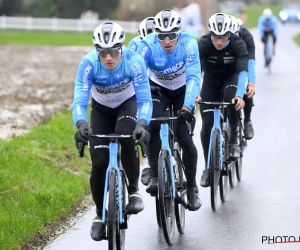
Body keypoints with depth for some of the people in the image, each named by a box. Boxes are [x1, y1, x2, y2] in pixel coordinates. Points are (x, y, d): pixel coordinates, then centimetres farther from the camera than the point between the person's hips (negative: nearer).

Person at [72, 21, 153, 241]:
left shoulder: (134, 61, -33)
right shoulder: (89, 64, -31)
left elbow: (145, 98, -36)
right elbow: (79, 99, -36)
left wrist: (142, 124, -54)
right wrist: (81, 125, -55)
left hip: (128, 104, -1)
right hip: (101, 109, 1)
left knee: (125, 136, -33)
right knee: (99, 162, -10)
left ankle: (134, 190, -11)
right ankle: (101, 213, 12)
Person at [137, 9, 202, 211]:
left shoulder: (188, 44, -31)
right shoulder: (147, 45, -29)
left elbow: (193, 78, -37)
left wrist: (187, 107, -51)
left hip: (182, 90, -1)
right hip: (158, 88, 1)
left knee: (184, 138, -14)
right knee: (152, 125, -28)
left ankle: (192, 187, 7)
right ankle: (155, 176, -12)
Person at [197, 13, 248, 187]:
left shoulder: (238, 44, -28)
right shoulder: (203, 44, -27)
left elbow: (243, 71, -37)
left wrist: (240, 95, -53)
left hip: (231, 78, -1)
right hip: (211, 82, 1)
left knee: (231, 97, -36)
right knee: (207, 125, -9)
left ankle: (233, 141, -15)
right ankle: (208, 168, 8)